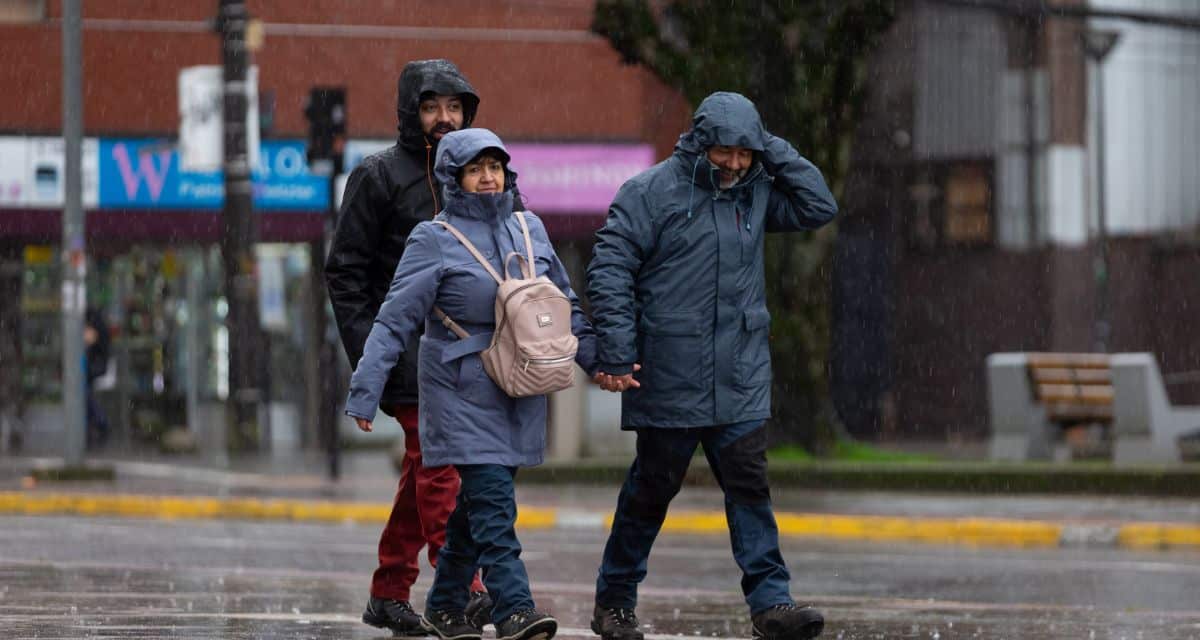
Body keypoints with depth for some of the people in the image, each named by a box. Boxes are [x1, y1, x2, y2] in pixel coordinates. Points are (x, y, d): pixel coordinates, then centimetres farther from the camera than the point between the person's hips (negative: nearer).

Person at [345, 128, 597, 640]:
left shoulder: (528, 229, 10)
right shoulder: (435, 240, -6)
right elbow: (396, 320, -9)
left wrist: (597, 359, 13)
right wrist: (366, 389, -15)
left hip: (519, 392, 5)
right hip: (463, 390, -5)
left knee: (479, 502, 11)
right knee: (493, 501, -14)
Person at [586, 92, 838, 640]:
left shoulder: (754, 193, 10)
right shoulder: (650, 193, -5)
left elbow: (819, 208, 11)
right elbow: (609, 271, -7)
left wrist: (774, 153, 2)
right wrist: (617, 353, -14)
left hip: (740, 379, 4)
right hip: (668, 377, -4)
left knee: (749, 484, -4)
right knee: (653, 487, 6)